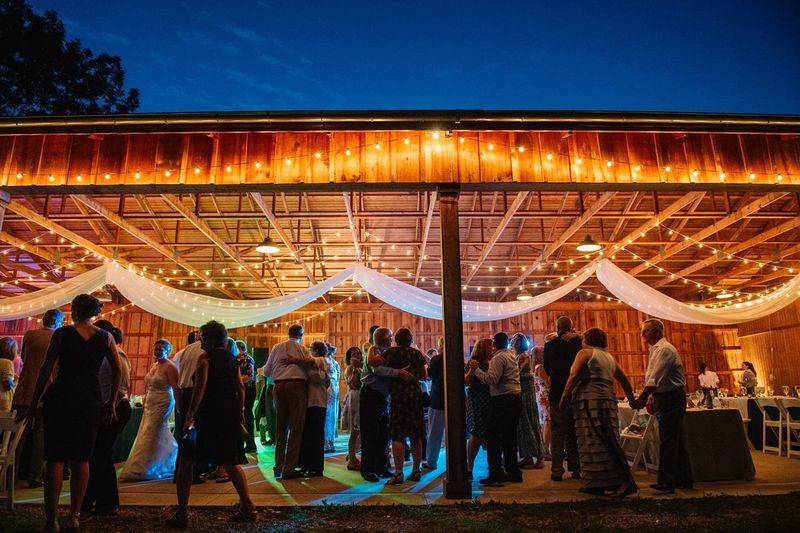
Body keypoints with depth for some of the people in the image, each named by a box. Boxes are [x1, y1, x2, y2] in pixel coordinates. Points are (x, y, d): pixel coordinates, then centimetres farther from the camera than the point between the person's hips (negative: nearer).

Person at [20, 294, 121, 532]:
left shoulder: (62, 333, -3)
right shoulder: (106, 337, 4)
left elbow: (46, 369, -5)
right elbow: (117, 372, 2)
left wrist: (34, 405, 0)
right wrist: (111, 402, 12)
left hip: (61, 397, -2)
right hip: (91, 400, 2)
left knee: (55, 458, 5)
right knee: (81, 459, 11)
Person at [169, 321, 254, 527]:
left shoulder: (205, 358, -6)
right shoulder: (232, 359, 13)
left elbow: (200, 388, -16)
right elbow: (240, 388, 12)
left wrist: (189, 416, -16)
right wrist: (240, 414, 17)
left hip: (208, 413, -6)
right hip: (230, 414, 7)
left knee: (186, 460, 5)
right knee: (230, 461, 15)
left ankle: (182, 513, 3)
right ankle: (247, 506, 11)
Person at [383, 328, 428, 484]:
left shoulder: (392, 352, -5)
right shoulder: (417, 353, 9)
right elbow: (424, 377, 13)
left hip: (399, 395, -5)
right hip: (416, 395, 5)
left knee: (397, 436, -3)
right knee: (416, 436, 11)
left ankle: (398, 474, -6)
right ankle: (416, 471, 18)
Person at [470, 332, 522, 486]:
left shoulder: (498, 358, -12)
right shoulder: (512, 355, 15)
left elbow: (492, 380, -22)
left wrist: (476, 369, -17)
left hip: (502, 401, -9)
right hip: (515, 399, 9)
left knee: (492, 437, -5)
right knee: (509, 437, 15)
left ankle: (496, 475, -7)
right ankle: (513, 472, 20)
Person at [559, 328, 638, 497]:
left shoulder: (585, 353, 1)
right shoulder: (609, 357, 21)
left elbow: (574, 376, -11)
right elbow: (624, 379, 26)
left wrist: (565, 396, -10)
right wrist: (631, 398, 37)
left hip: (590, 400, -8)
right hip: (608, 399, 8)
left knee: (593, 442, -10)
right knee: (608, 441, 7)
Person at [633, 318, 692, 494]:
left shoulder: (664, 349, -15)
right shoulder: (656, 350, 17)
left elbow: (655, 379, -24)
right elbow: (652, 378, 19)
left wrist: (642, 398, -28)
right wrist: (650, 400, 16)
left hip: (671, 398, -10)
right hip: (664, 398, 10)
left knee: (668, 440, -8)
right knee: (675, 440, 17)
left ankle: (666, 482, -5)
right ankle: (683, 479, 27)